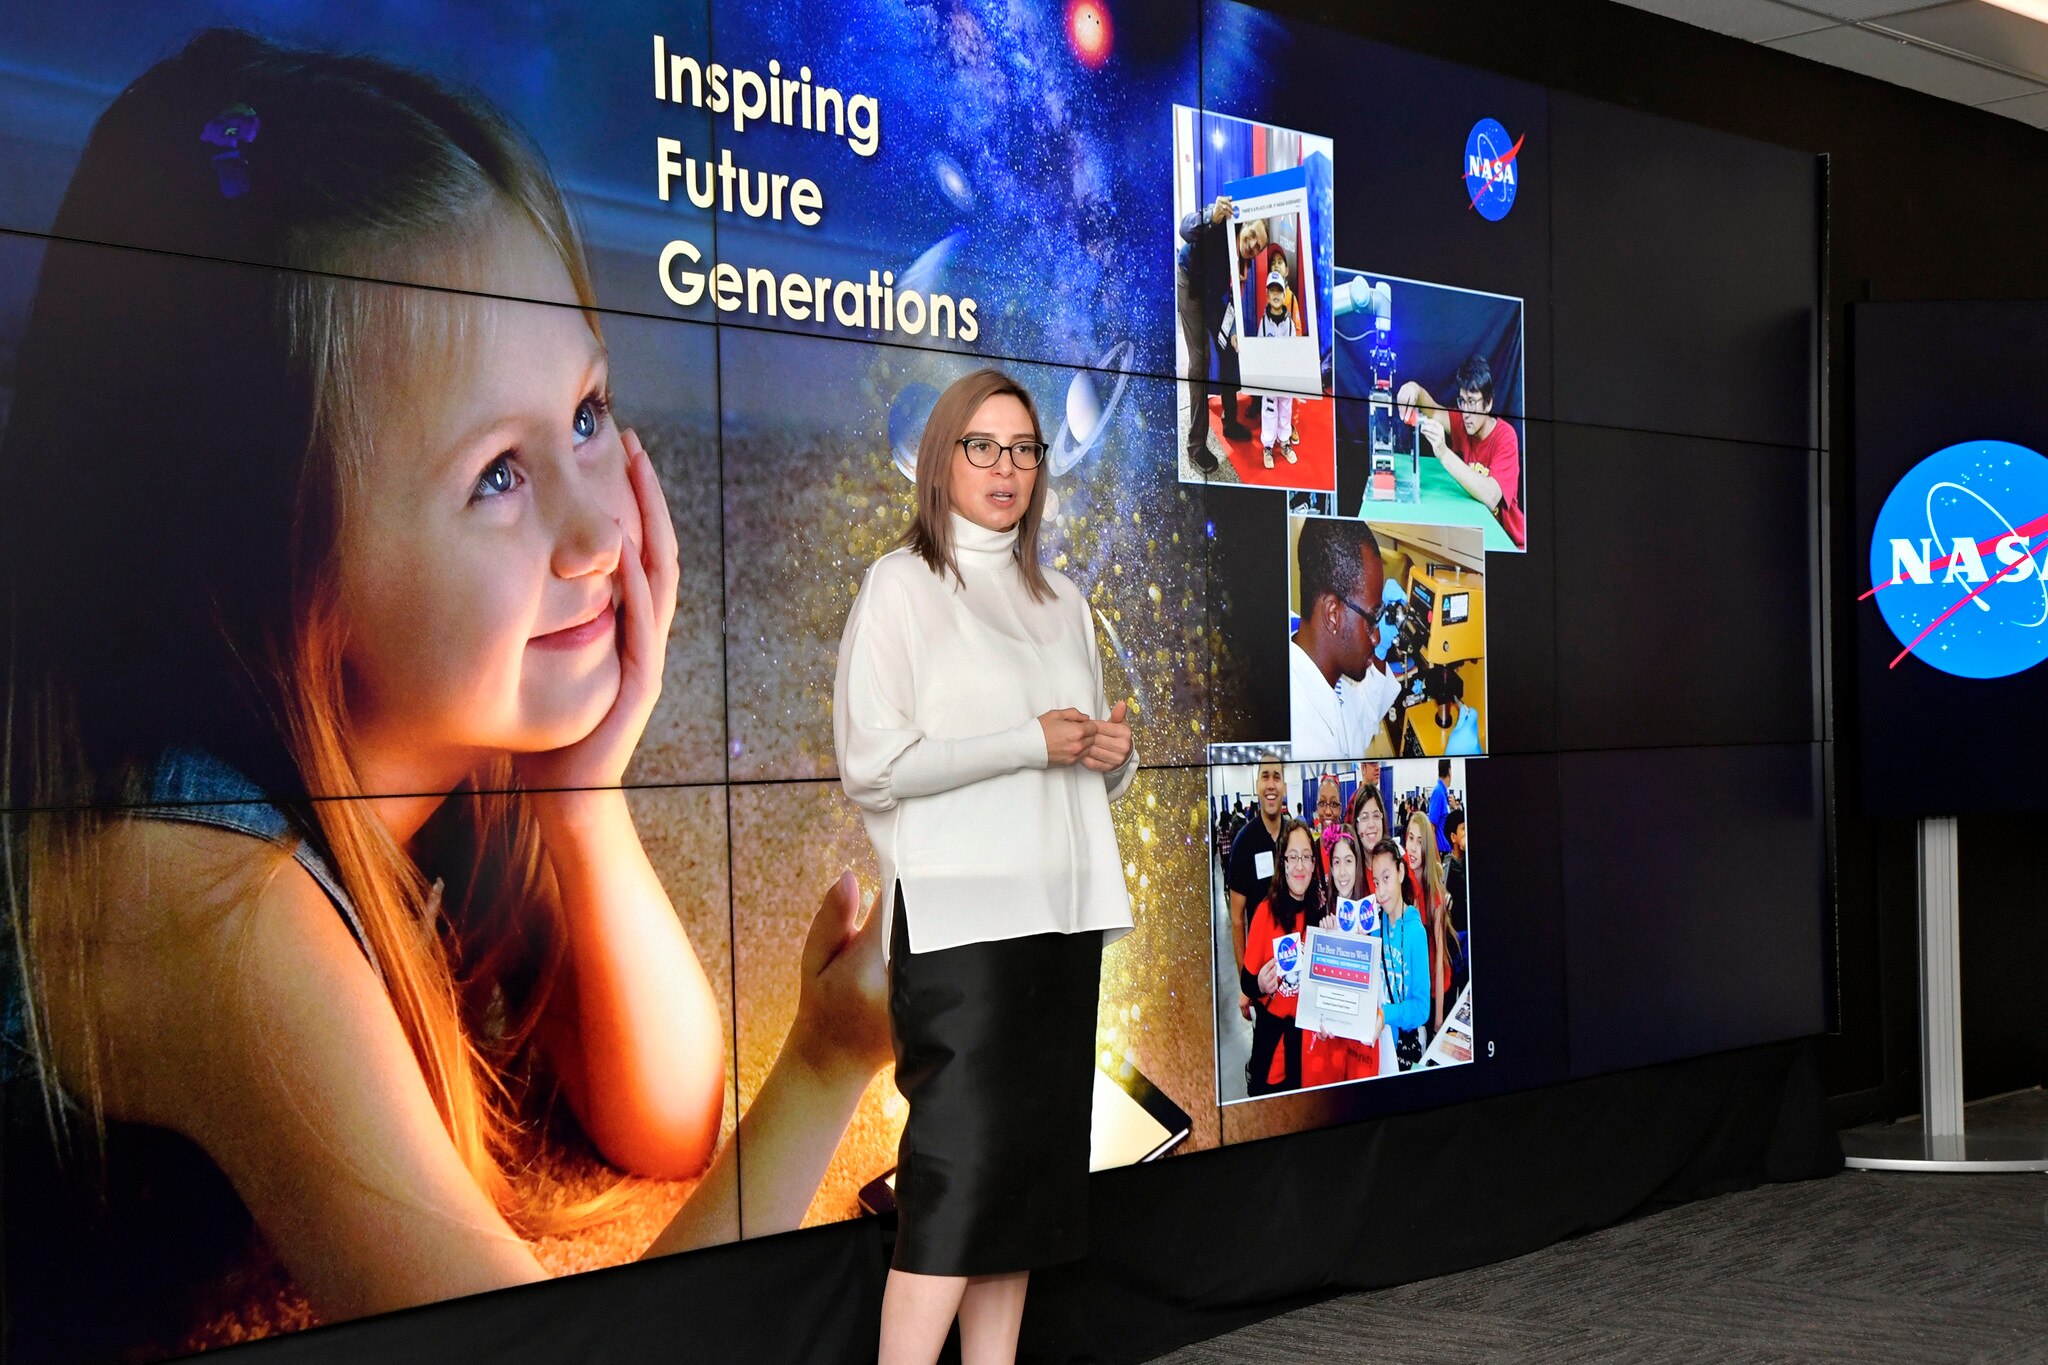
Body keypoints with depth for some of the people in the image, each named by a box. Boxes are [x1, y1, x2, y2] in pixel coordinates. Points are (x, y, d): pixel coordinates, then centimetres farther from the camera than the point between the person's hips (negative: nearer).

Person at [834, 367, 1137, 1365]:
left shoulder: (1061, 599, 19)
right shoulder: (902, 584, 0)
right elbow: (872, 764, -11)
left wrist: (1113, 752, 3)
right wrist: (1033, 741, -13)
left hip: (1060, 909, 7)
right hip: (959, 915, -7)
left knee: (1031, 1162, 5)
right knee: (962, 1163, -14)